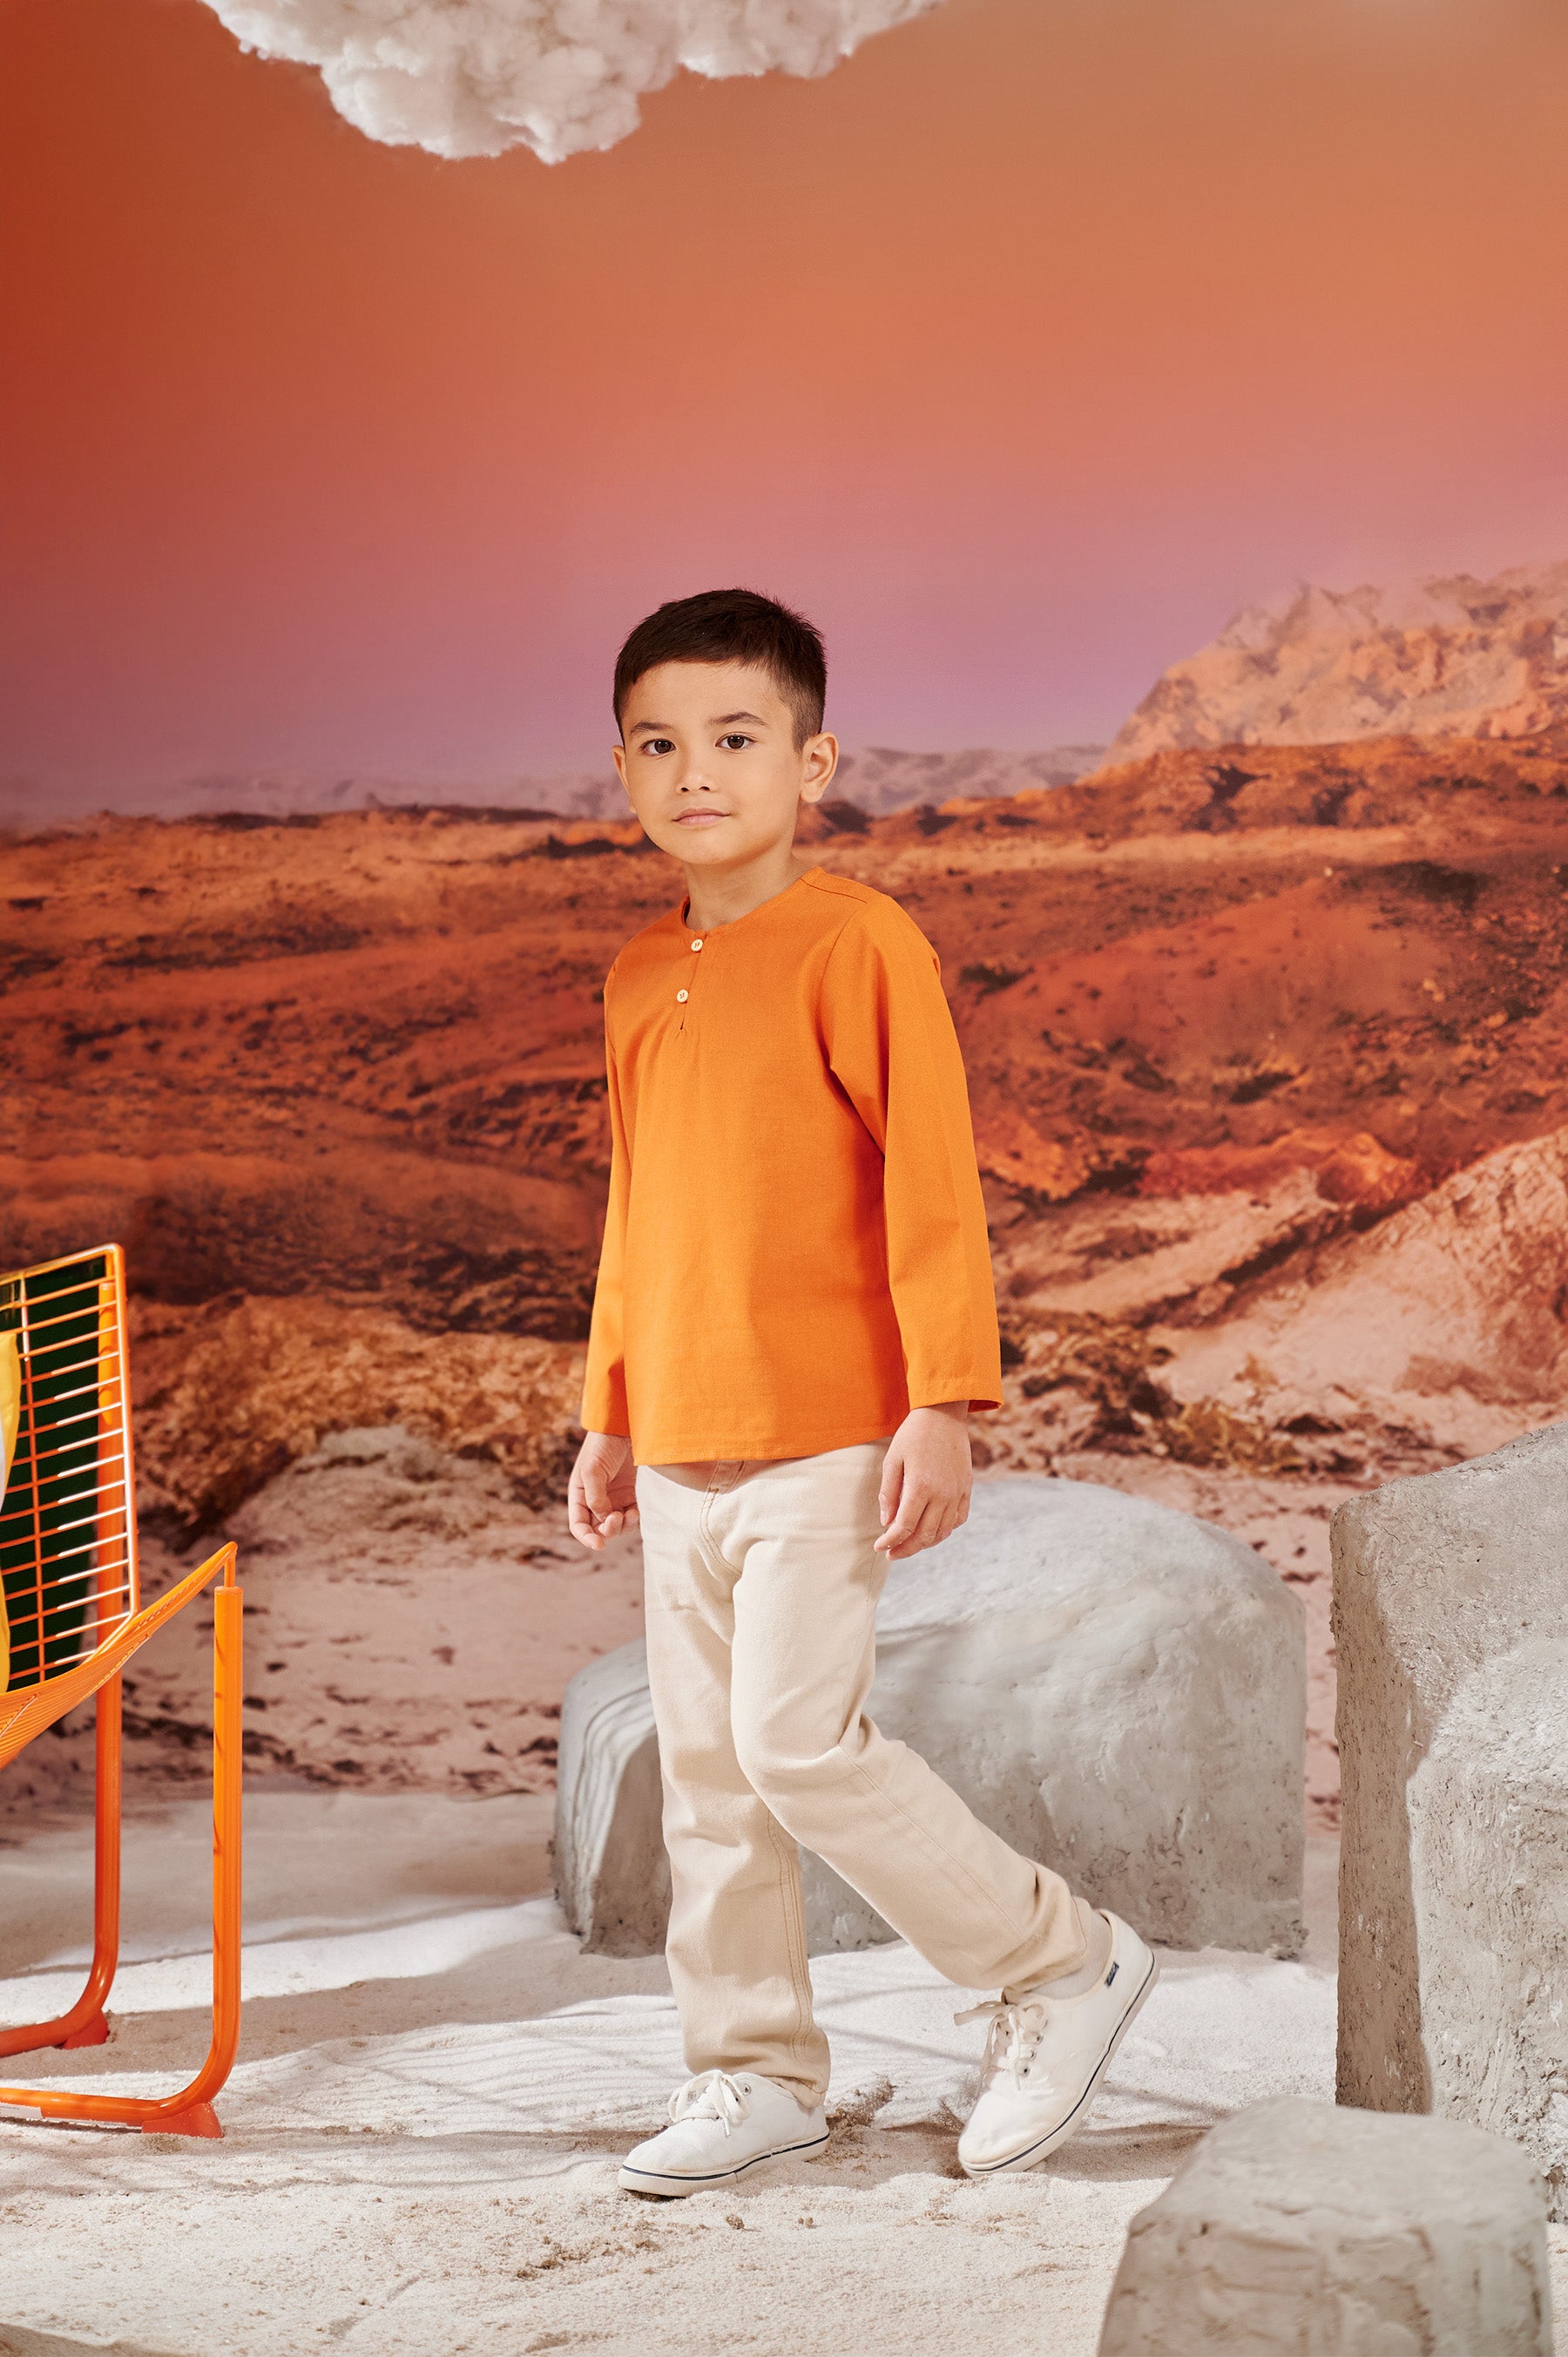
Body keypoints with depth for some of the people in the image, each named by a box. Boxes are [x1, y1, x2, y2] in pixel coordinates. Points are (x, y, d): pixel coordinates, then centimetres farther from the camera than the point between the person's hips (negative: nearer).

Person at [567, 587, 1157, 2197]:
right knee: (704, 1765, 10)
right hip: (679, 1448, 7)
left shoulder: (857, 944, -9)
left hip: (823, 1441, -7)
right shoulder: (640, 977, 13)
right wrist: (609, 1417, 21)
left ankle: (1061, 1964, 8)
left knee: (797, 1740, -11)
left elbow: (932, 1188, -12)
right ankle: (753, 2073, 22)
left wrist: (943, 1405, -16)